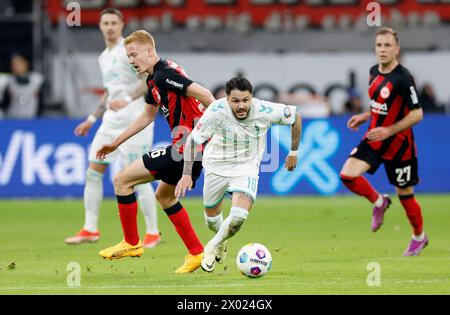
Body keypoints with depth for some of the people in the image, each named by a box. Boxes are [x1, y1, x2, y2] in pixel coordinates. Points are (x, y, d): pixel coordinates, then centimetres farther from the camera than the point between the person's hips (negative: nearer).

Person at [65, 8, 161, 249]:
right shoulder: (104, 57, 17)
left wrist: (128, 99, -30)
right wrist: (92, 119, 25)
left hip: (133, 119, -8)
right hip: (110, 121, 8)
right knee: (93, 172, 5)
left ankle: (153, 232, 1)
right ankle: (90, 230, 12)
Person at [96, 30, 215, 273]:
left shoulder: (164, 74, -17)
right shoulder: (154, 79, 16)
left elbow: (204, 95, -24)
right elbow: (148, 116, 30)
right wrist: (116, 143, 33)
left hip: (186, 145, -10)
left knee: (122, 180, -3)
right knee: (164, 196, 27)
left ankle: (131, 243, 8)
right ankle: (196, 254, 24)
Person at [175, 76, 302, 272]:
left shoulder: (265, 111, -23)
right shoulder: (216, 111, -26)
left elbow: (295, 117, -4)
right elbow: (193, 140, -16)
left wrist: (293, 153, 5)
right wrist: (187, 174, -22)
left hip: (246, 169, -1)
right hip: (216, 166, 1)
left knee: (239, 216, -23)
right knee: (212, 215, 15)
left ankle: (213, 247, 6)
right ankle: (221, 241, 51)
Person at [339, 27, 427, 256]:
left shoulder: (403, 78, -21)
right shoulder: (374, 72, 3)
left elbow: (417, 114, -20)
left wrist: (389, 131, -25)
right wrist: (364, 117, 7)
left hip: (398, 144, -6)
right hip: (374, 139, 6)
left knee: (405, 194, 6)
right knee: (348, 175, -13)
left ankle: (419, 237, 30)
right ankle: (378, 202, 14)